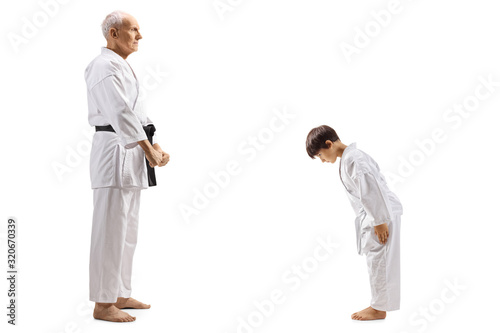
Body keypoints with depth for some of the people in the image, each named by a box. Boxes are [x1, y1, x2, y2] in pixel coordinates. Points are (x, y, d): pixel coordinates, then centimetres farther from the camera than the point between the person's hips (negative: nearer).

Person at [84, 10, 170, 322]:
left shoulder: (123, 67, 20)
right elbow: (121, 113, -22)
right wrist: (148, 148, -22)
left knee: (128, 230, 15)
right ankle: (103, 304, 4)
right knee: (111, 231, -5)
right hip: (114, 150, -10)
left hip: (132, 155, 10)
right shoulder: (105, 66, -12)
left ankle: (120, 295, 26)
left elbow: (138, 111, 19)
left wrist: (157, 146, 9)